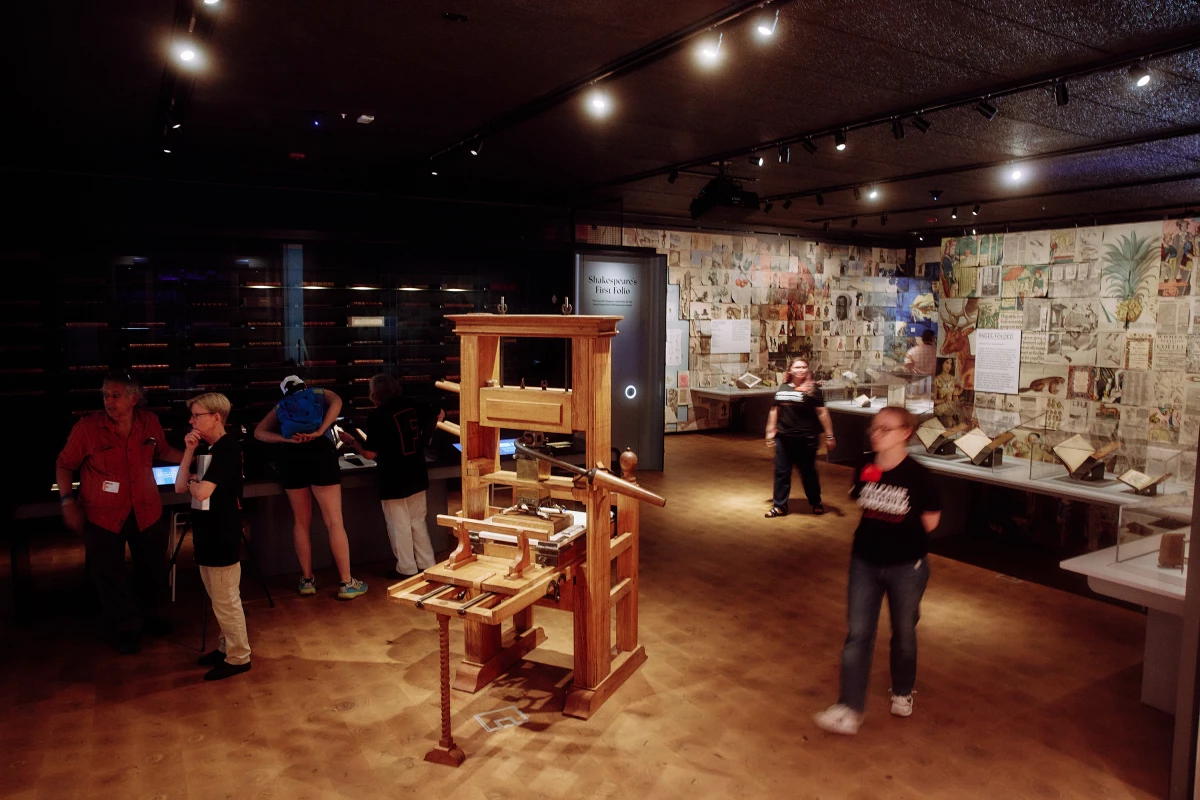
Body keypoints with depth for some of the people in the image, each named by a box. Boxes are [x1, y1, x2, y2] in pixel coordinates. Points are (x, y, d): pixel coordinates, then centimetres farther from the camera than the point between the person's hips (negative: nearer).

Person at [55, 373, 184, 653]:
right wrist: (68, 501, -10)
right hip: (103, 515, -3)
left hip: (146, 511, 3)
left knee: (152, 570, 20)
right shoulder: (87, 428, -15)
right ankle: (126, 628, 29)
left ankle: (147, 615, 45)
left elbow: (163, 451, 13)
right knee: (110, 575, 9)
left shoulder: (149, 422, -6)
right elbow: (64, 465, -3)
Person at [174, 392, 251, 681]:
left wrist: (192, 483, -3)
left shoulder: (228, 446, -18)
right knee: (218, 600, 19)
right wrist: (189, 451, -5)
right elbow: (179, 487, 4)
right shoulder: (207, 448, 11)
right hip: (207, 535, 9)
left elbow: (202, 492, -25)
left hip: (222, 536, -9)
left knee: (226, 601, 1)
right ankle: (226, 647, 31)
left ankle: (238, 657, 12)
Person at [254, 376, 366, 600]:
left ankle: (307, 580, 22)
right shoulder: (321, 394, 22)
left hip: (291, 458, 3)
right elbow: (336, 402, -2)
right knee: (334, 522, -1)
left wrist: (288, 439, 2)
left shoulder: (280, 407, 28)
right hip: (320, 453, -2)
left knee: (301, 522, 16)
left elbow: (258, 433, 14)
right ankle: (347, 583, 0)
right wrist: (320, 431, -7)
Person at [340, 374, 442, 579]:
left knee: (399, 527, 7)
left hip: (393, 481, -6)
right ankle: (427, 564, 22)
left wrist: (351, 441, 3)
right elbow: (438, 417, 14)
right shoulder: (413, 407, 0)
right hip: (417, 477, 6)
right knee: (418, 523, 17)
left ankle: (406, 569, 15)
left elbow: (370, 454, -14)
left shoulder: (378, 417, -16)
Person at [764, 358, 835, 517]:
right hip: (784, 438, 4)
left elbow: (822, 412, -8)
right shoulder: (782, 388, 8)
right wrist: (770, 431, 15)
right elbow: (775, 410, 16)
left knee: (808, 472, 9)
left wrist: (829, 435, -10)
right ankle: (779, 506, 16)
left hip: (805, 439, -4)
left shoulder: (812, 389, -6)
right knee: (781, 472, 7)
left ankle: (816, 503, 29)